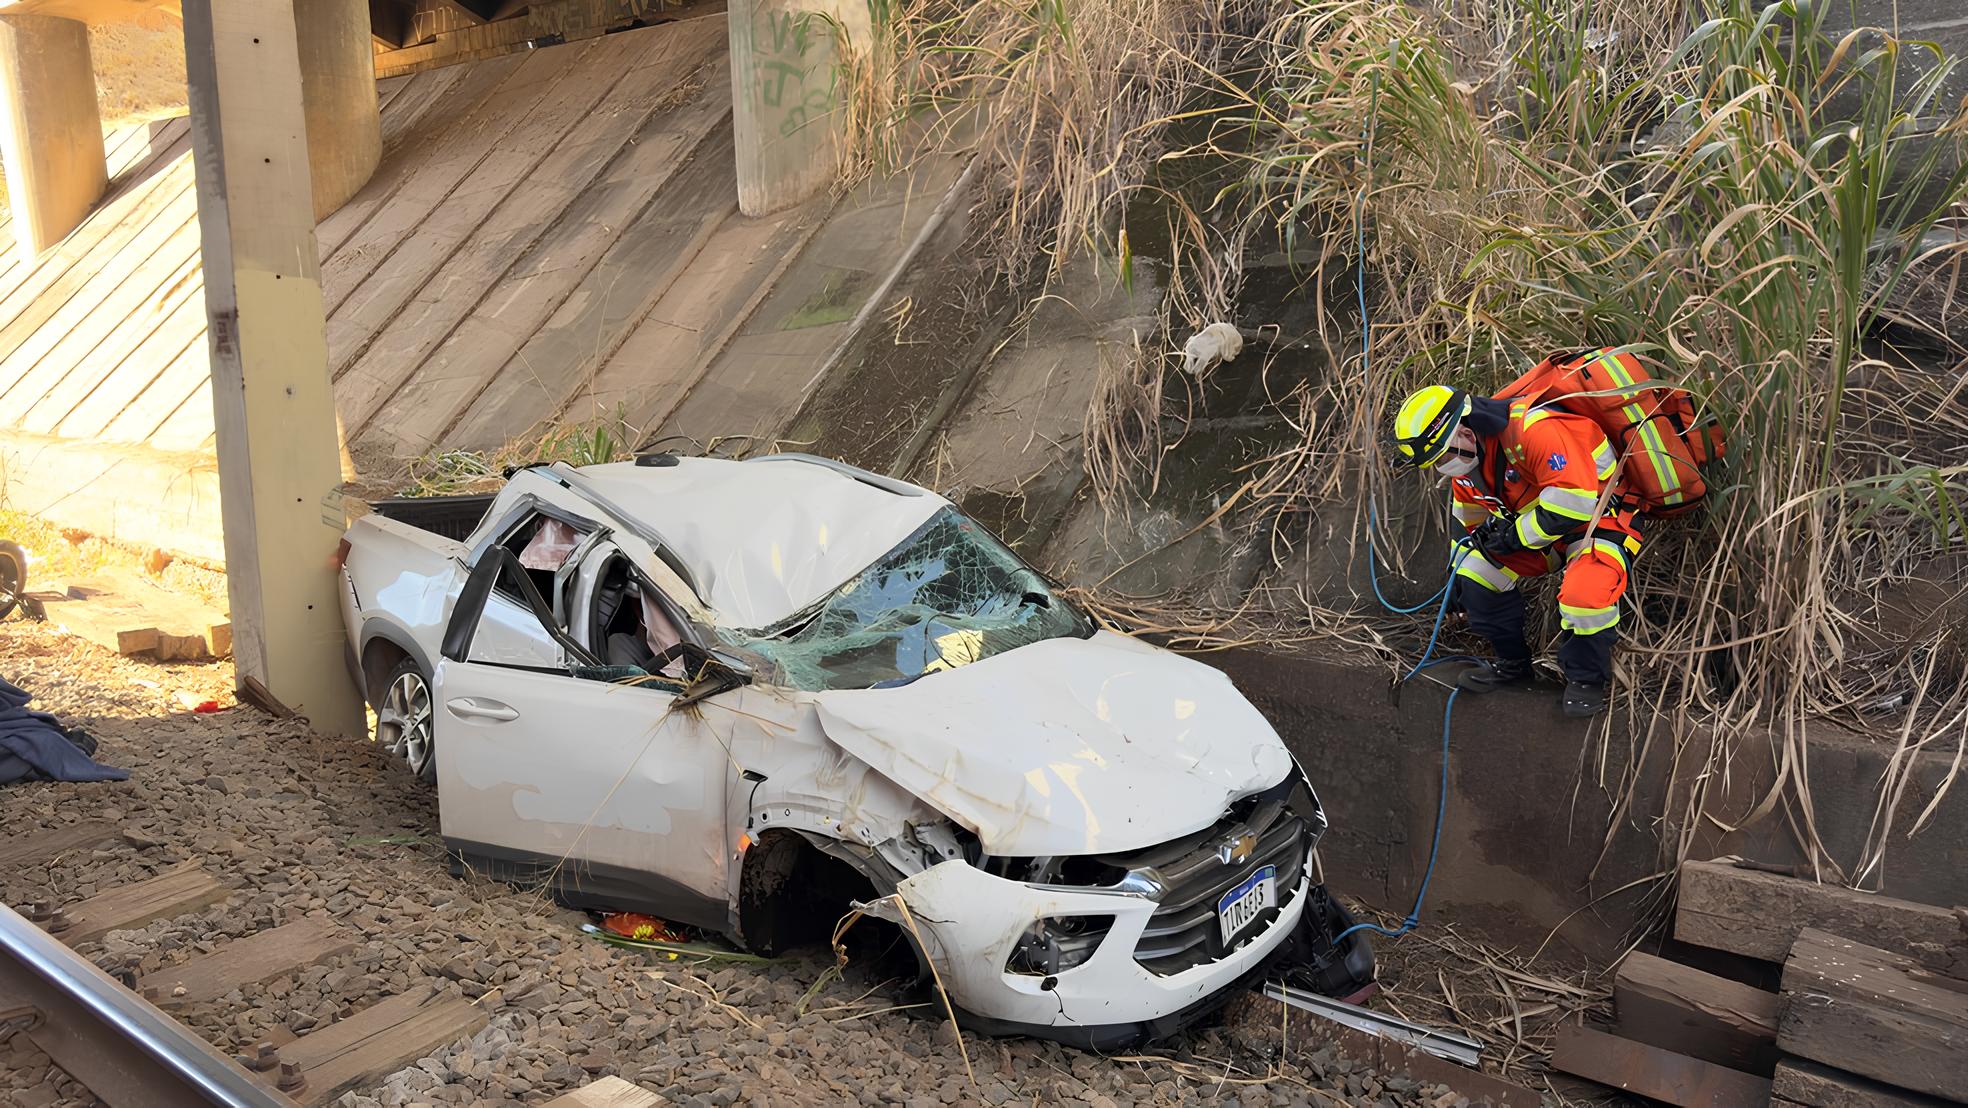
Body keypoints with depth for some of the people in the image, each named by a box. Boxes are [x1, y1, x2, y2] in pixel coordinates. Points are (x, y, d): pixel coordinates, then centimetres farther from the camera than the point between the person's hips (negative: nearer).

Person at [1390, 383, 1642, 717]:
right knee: (1475, 572, -6)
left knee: (1582, 595, -33)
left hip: (1599, 521, -8)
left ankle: (1587, 679, -5)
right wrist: (1456, 577, 16)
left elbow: (1575, 502, -35)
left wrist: (1515, 534, -24)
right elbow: (1467, 522, 15)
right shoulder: (1465, 456, -2)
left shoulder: (1535, 429, -32)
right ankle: (1512, 662, 14)